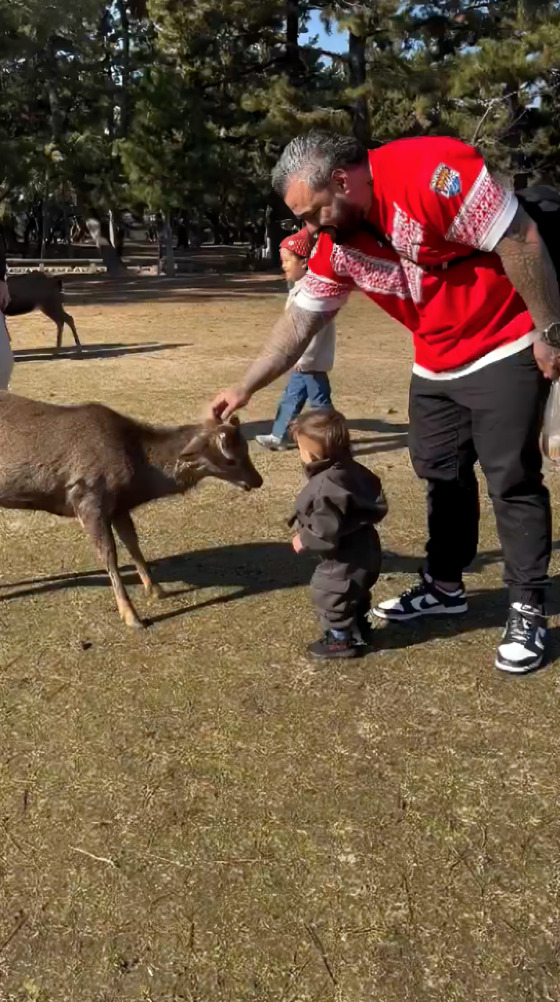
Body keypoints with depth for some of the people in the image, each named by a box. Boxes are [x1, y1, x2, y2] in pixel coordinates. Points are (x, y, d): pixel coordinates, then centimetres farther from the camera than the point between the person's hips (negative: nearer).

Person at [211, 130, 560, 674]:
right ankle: (444, 586, 28)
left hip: (506, 349, -7)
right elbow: (299, 322, 4)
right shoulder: (335, 246, -3)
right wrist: (245, 388, 2)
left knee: (512, 480, -4)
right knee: (441, 474, 12)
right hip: (436, 364, 7)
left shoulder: (430, 171, -27)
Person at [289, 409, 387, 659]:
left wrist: (304, 539, -14)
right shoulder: (352, 470, -1)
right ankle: (357, 631, 43)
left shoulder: (326, 486, -31)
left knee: (330, 596, 8)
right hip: (363, 551, 10)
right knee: (354, 594, 27)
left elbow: (327, 529, -30)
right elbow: (376, 507, 10)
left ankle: (342, 640, 22)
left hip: (345, 559, -10)